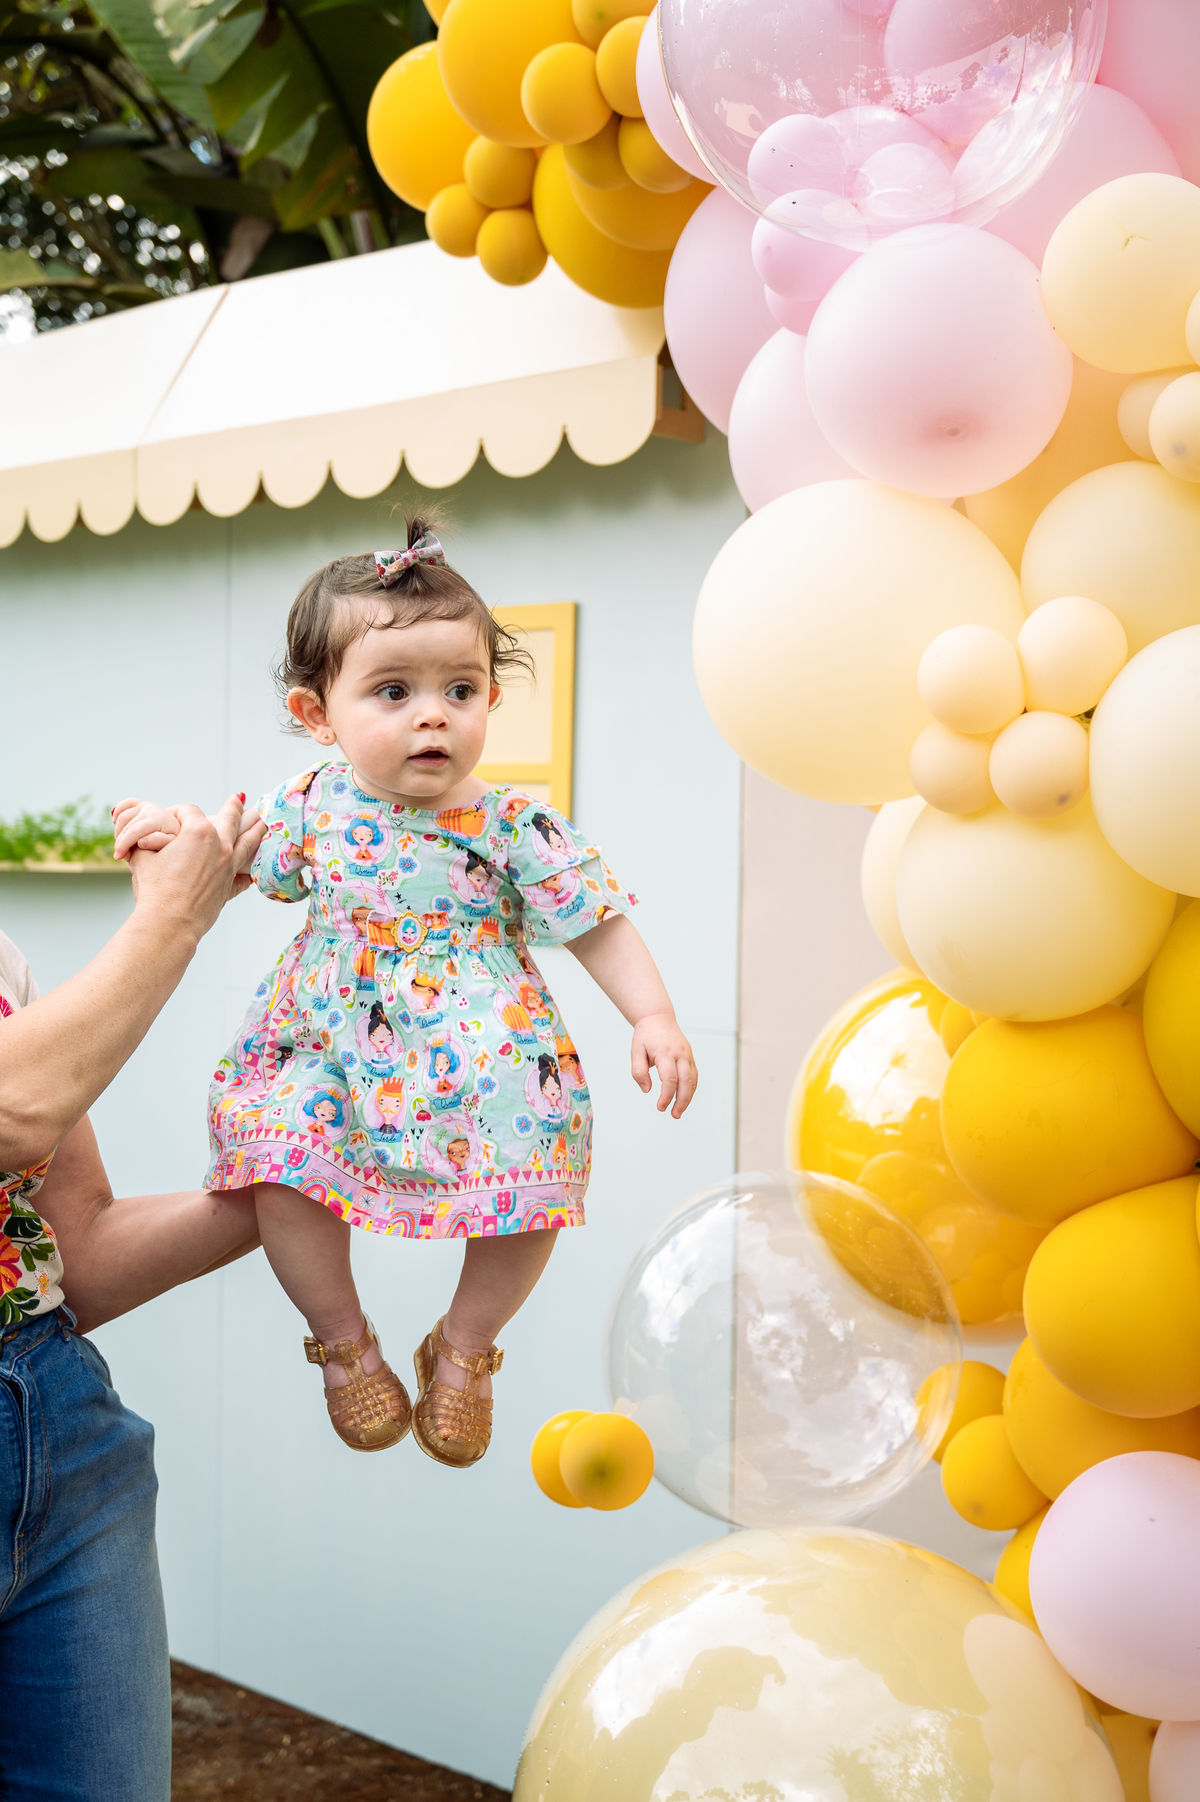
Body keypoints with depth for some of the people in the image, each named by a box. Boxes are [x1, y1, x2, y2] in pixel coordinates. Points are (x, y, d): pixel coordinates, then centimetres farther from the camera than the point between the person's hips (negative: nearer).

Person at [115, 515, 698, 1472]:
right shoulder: (312, 806, -3)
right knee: (282, 1175, -17)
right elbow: (232, 863, 16)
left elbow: (597, 923, -5)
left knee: (525, 1207, -14)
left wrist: (654, 1016, -15)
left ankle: (464, 1344, 18)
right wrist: (172, 833, -1)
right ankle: (344, 1338, 11)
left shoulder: (512, 826, -11)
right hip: (330, 1053, 2)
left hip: (484, 1063, -1)